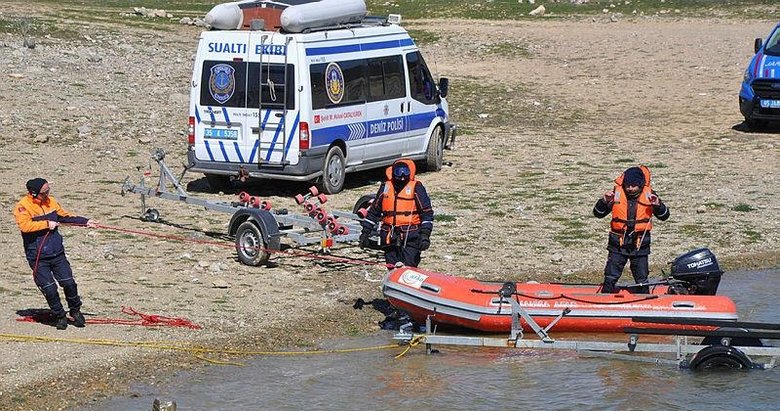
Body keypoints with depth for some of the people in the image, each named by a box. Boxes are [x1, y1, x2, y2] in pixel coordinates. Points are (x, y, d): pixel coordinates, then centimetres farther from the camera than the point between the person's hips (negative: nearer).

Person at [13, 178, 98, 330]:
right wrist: (46, 224, -21)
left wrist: (85, 221, 12)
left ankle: (75, 311, 22)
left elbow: (64, 216, 19)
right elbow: (25, 225, -27)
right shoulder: (22, 206, -12)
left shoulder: (50, 201, 7)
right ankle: (60, 316, 15)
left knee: (69, 283, 0)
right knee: (49, 289, -5)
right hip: (38, 258, -5)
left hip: (57, 253, 5)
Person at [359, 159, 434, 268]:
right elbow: (374, 211, 20)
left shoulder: (416, 188, -2)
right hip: (389, 238, 5)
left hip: (410, 238, -5)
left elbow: (427, 213, -3)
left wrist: (425, 235, -12)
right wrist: (365, 232, 18)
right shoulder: (385, 187, 11)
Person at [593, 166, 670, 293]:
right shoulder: (616, 193, -5)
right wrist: (604, 201, -19)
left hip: (640, 244, 0)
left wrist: (658, 205, -20)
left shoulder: (649, 194, -3)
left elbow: (664, 216, -1)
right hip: (618, 244, 0)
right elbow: (598, 214, 1)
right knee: (610, 278, 0)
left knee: (642, 280, 8)